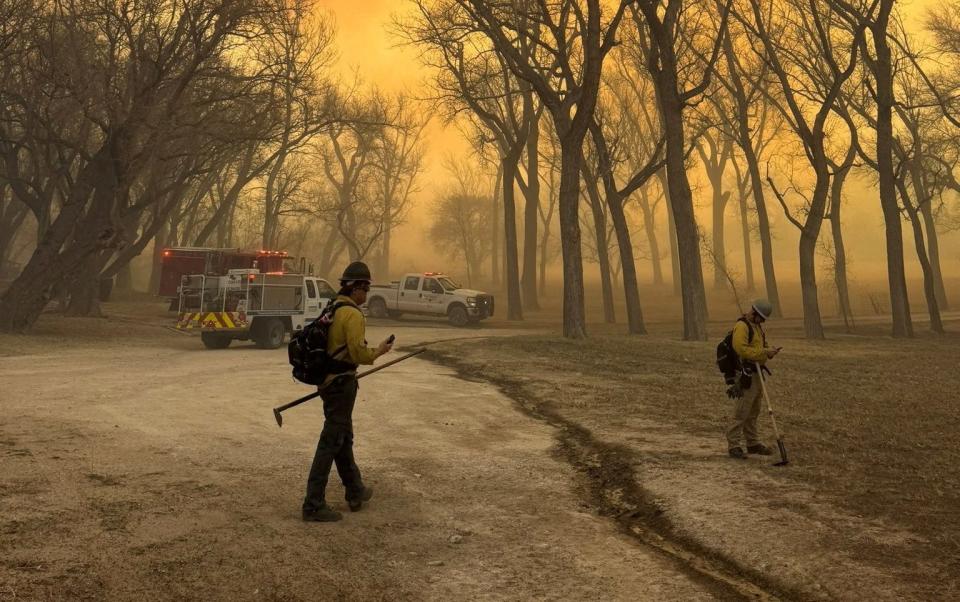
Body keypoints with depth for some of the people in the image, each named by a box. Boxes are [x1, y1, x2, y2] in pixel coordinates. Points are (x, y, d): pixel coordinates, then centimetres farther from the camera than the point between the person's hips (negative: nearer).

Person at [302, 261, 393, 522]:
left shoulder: (333, 310, 12)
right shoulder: (353, 315, -17)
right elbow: (358, 353, -23)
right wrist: (379, 351, -5)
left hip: (329, 381, 10)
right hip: (342, 385, -10)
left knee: (344, 438, 19)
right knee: (331, 442, -5)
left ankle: (355, 492, 33)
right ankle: (314, 505, -2)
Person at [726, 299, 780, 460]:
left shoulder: (757, 326, 17)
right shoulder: (741, 326, -15)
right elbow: (741, 349, -26)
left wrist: (769, 351, 4)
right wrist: (763, 352, -22)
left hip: (756, 374, 10)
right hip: (745, 375, -10)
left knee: (753, 412, 16)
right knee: (741, 412, -8)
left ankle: (753, 443, 25)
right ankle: (733, 445, -3)